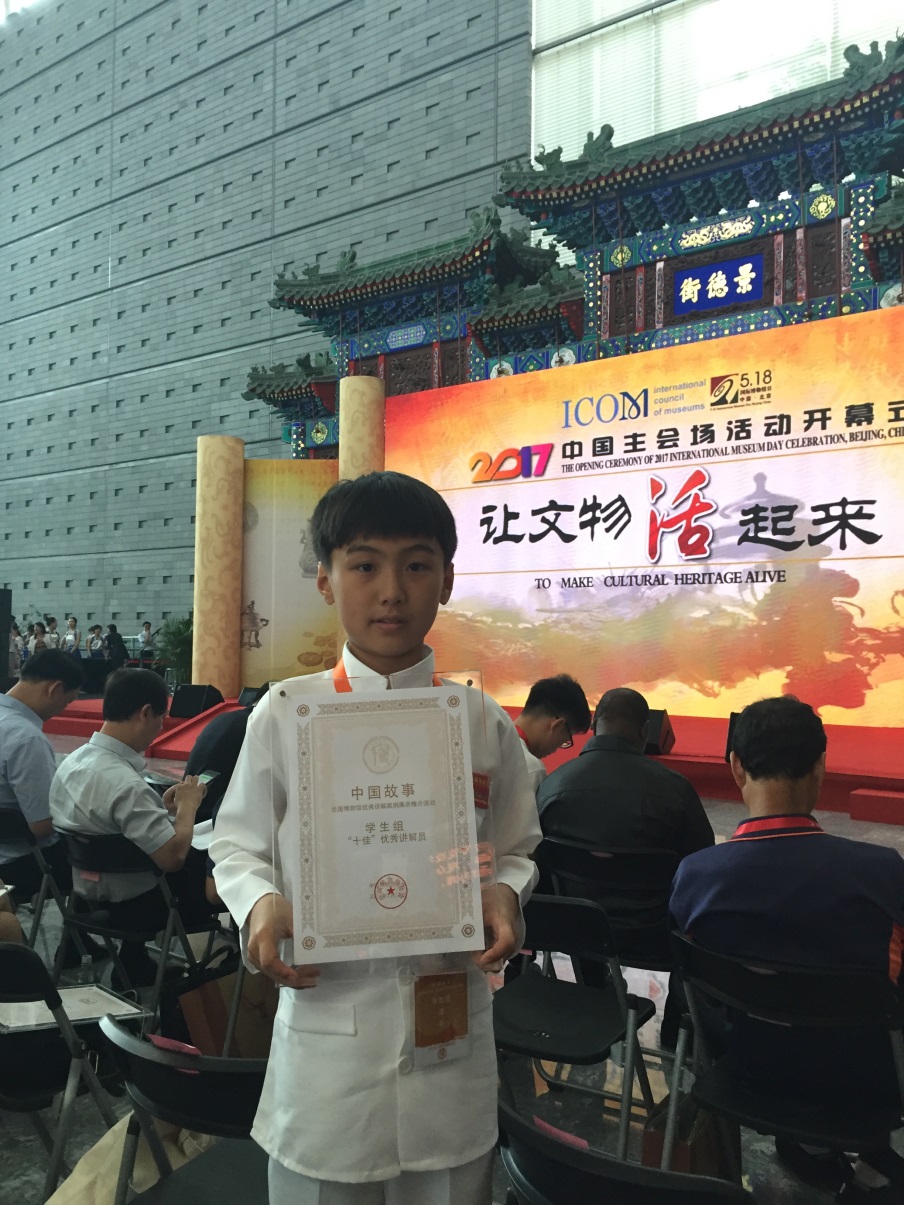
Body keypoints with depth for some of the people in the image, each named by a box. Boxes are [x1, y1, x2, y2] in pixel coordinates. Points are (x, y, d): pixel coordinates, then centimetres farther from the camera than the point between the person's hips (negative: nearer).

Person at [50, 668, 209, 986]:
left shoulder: (73, 760, -3)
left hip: (86, 889, 8)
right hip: (126, 904, -8)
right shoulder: (125, 783, -31)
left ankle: (134, 959, 22)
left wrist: (162, 808, 3)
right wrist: (187, 805, -15)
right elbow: (173, 858, -30)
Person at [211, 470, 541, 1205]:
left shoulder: (484, 724, -3)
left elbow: (516, 848, 7)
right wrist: (259, 904, -17)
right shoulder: (285, 714, -6)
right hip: (326, 1019, -1)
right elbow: (237, 845, 2)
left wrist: (505, 894, -14)